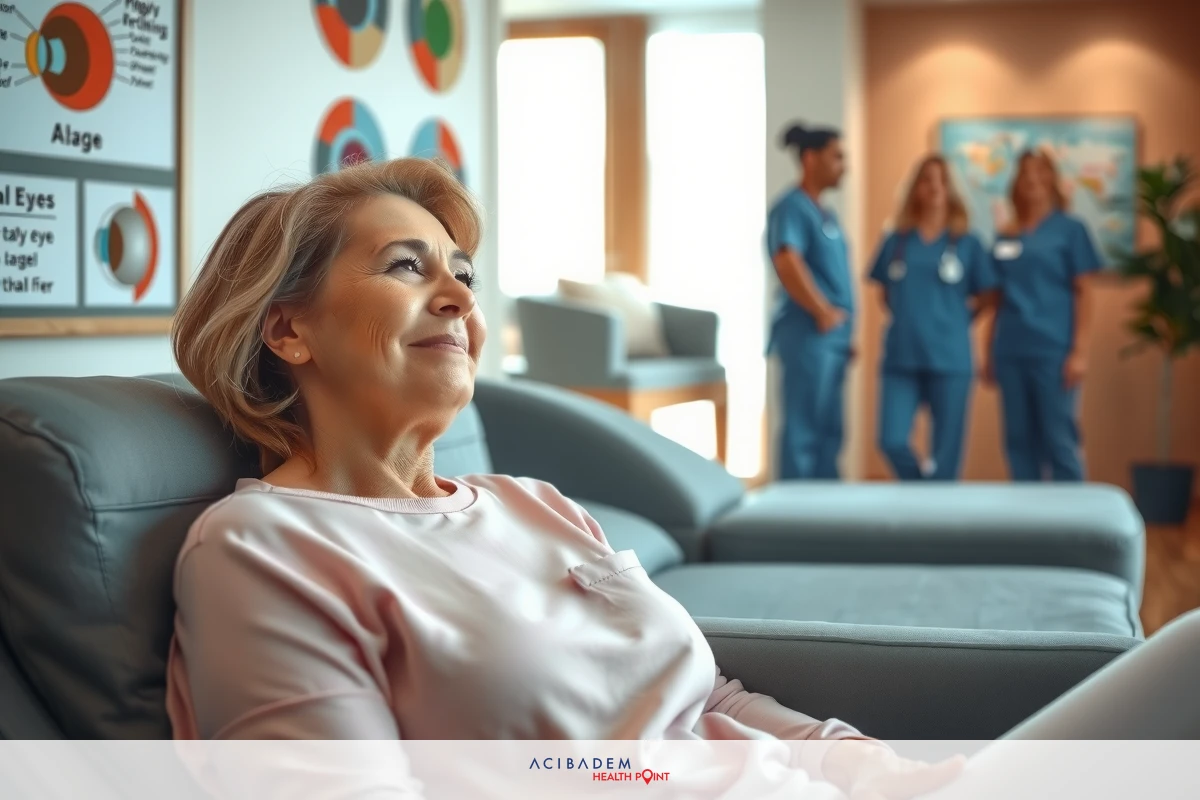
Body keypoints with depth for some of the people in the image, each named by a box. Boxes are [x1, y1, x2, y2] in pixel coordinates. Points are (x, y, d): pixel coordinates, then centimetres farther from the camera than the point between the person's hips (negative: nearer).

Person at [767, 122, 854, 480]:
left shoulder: (825, 214, 19)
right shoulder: (791, 208, -10)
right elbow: (787, 263, -24)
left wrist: (844, 329, 17)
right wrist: (823, 313, -19)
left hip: (832, 336, 10)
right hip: (809, 333, -10)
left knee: (828, 431, 12)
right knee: (803, 429, -7)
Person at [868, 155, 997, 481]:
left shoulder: (967, 243, 4)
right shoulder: (896, 241, 8)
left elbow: (985, 298, 9)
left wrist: (955, 320, 0)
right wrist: (908, 316, 7)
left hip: (950, 359, -1)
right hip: (900, 357, 1)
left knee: (945, 452, 2)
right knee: (892, 441, -8)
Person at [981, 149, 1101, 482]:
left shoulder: (1069, 229, 1)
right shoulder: (1004, 236, 11)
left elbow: (1083, 292, -2)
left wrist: (1080, 351, -9)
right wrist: (990, 354, 12)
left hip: (1053, 351, -4)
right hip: (1011, 352, 4)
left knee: (1060, 442, -3)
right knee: (1020, 441, 8)